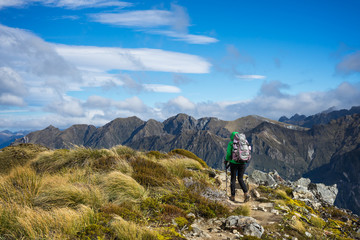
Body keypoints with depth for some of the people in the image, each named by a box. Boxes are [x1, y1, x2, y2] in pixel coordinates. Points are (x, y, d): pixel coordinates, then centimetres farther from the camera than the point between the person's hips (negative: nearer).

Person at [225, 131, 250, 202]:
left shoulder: (230, 144, -5)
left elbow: (228, 154, -9)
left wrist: (226, 160, 10)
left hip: (234, 163, -3)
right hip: (243, 163, 3)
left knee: (233, 179, 10)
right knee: (240, 179, 13)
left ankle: (233, 196, 13)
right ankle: (246, 193, -7)